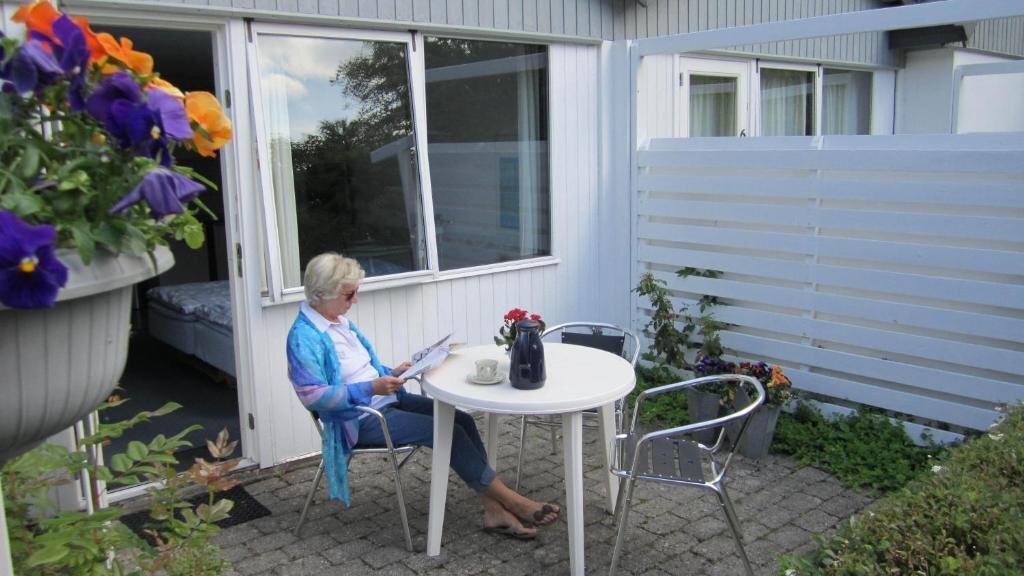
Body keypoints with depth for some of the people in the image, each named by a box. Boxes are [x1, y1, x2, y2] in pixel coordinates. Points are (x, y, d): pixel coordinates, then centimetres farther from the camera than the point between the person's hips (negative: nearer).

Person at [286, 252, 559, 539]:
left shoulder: (340, 323, 11)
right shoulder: (304, 337, -16)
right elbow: (312, 395, -23)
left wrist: (390, 374, 3)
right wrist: (369, 388, -25)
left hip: (385, 400, 9)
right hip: (359, 420, -8)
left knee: (462, 420, -10)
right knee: (448, 432, -19)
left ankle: (494, 511, -11)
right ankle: (513, 502, -8)